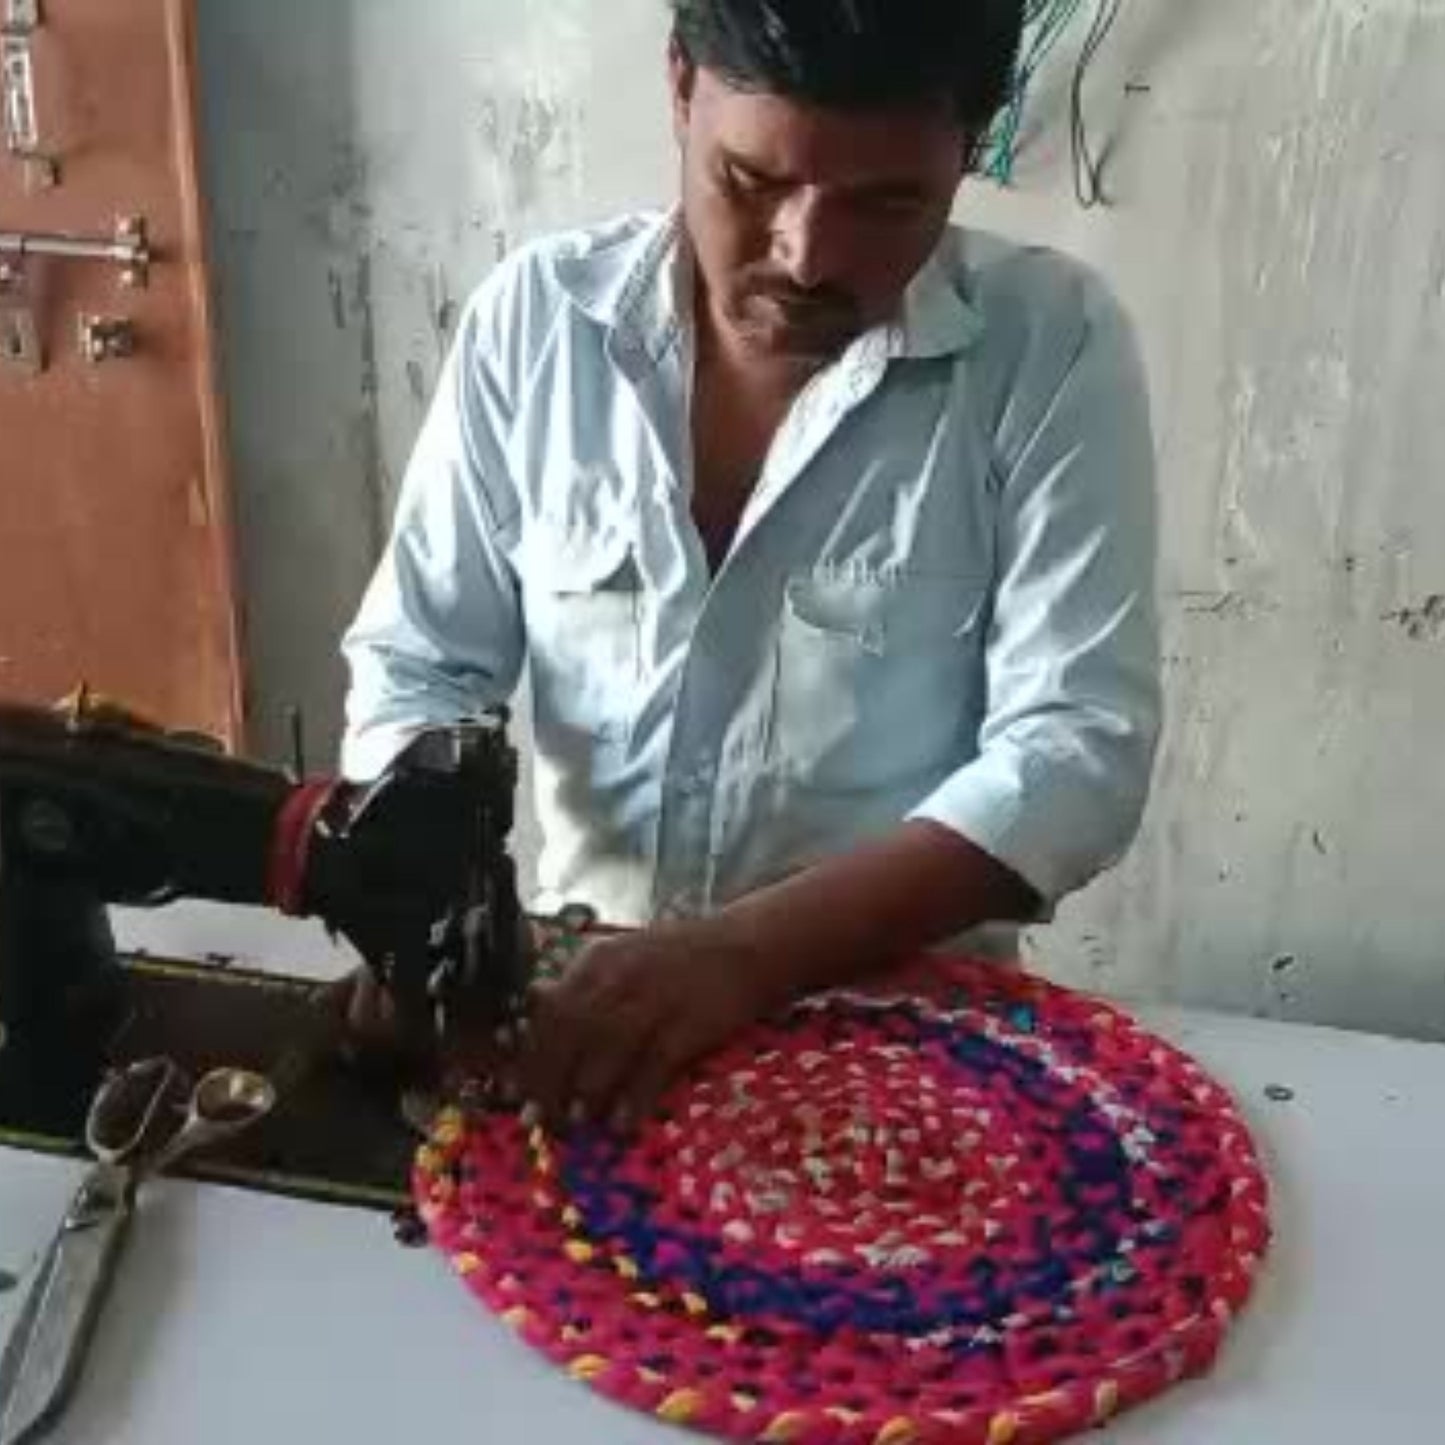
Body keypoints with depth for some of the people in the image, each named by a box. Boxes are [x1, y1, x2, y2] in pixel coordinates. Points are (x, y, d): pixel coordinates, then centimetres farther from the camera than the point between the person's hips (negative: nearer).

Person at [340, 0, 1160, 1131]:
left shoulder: (1053, 347, -10)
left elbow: (1079, 749, -16)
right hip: (583, 994, 2)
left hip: (902, 1018, -1)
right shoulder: (534, 318, -4)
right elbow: (417, 665, 1)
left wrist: (748, 947, -26)